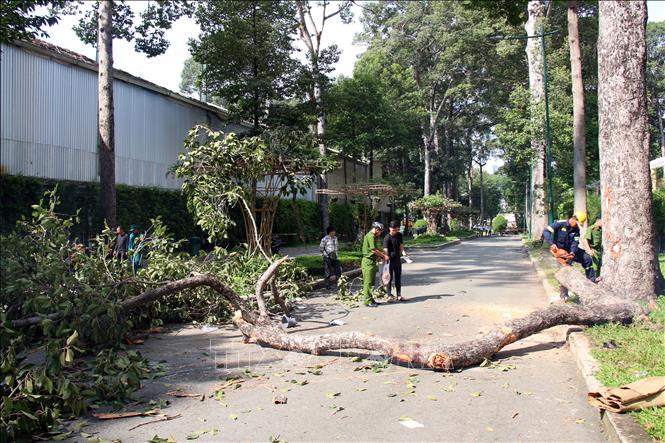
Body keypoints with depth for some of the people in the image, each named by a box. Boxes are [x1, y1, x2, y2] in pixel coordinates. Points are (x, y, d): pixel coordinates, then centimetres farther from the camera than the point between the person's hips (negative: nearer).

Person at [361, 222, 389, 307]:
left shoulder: (373, 236, 17)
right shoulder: (370, 236, -16)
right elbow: (374, 250, -18)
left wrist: (382, 256, 9)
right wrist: (384, 256, -8)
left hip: (372, 261, 10)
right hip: (368, 261, -10)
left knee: (371, 282, 14)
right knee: (368, 282, -6)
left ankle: (370, 299, 20)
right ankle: (368, 301, -3)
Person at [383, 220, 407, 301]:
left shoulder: (399, 235, 3)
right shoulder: (387, 238, -17)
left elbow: (401, 245, 10)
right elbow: (385, 250, -24)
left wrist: (403, 252, -11)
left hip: (397, 259, 6)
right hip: (390, 260, -6)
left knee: (398, 278, 11)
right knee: (390, 278, 0)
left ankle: (399, 295, 17)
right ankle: (389, 295, 8)